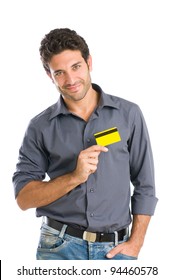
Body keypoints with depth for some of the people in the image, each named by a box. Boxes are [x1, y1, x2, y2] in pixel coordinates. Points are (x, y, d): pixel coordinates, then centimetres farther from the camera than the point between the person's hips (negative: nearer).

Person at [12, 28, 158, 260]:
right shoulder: (40, 127, 0)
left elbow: (144, 186, 5)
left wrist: (135, 244, -2)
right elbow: (23, 197, -4)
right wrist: (74, 177, -17)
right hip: (60, 246, -1)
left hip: (115, 248, 1)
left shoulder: (128, 114, 2)